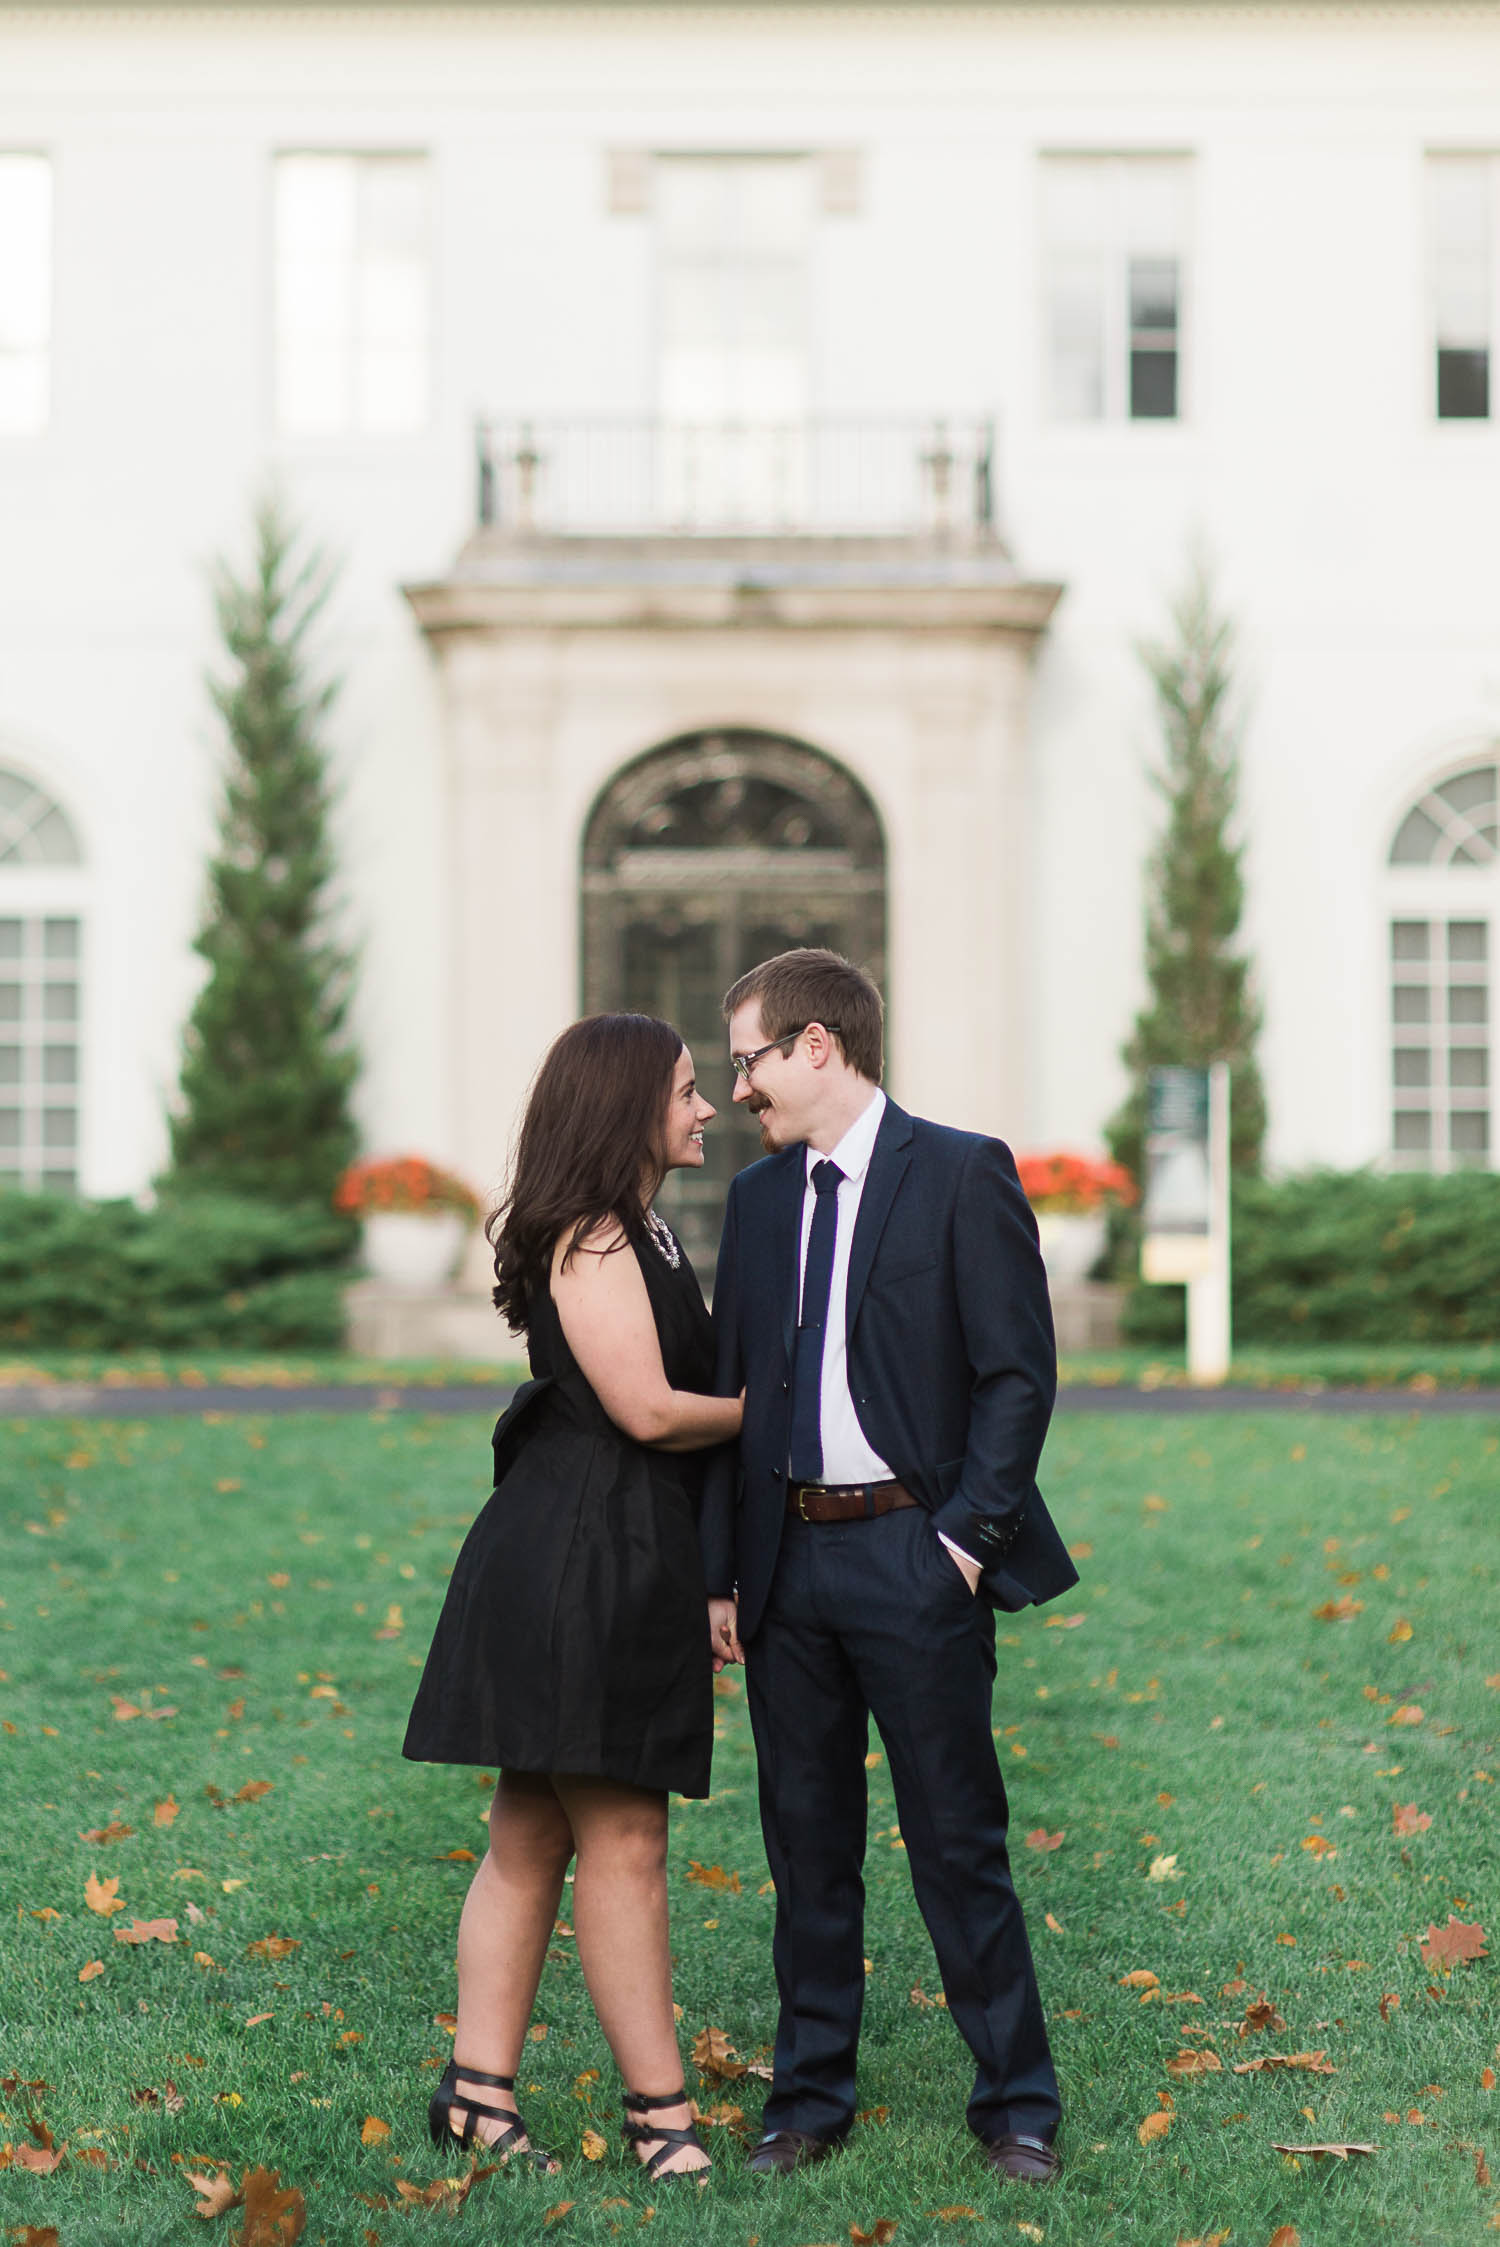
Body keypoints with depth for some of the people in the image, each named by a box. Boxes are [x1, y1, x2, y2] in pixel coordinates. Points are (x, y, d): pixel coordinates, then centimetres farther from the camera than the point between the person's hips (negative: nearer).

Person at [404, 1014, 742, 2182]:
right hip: (581, 1557, -10)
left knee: (533, 1838, 10)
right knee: (623, 1841, -4)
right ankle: (661, 2114, 2)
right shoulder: (590, 1240, -13)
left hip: (625, 1559, 10)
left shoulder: (645, 1231, 19)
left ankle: (478, 2092, 15)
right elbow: (647, 1409, -18)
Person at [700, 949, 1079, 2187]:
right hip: (787, 1558, 5)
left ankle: (1017, 2103, 13)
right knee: (807, 1838, 11)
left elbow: (1019, 1373, -7)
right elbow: (730, 1387, 13)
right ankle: (811, 2097, 22)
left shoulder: (963, 1173, -4)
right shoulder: (757, 1195, 12)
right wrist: (722, 1570, 8)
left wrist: (968, 1535, -13)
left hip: (913, 1557, -5)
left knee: (958, 1839, 1)